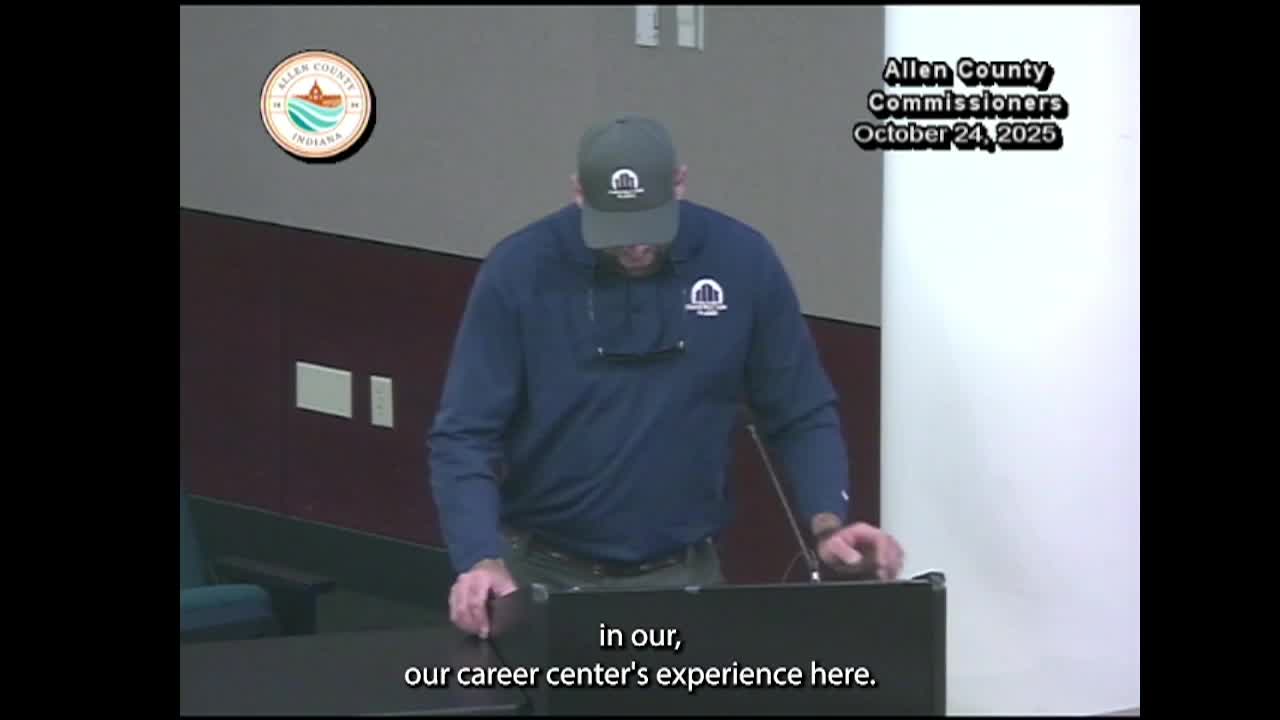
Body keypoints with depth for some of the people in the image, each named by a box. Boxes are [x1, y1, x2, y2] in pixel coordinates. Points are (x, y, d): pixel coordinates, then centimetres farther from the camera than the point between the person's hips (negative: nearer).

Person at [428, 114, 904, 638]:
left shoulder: (742, 262, -8)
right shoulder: (519, 271, -12)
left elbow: (801, 415, 2)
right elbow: (465, 435, -12)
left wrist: (827, 524, -14)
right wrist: (482, 561, -27)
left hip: (682, 575, 1)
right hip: (541, 572, -1)